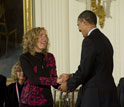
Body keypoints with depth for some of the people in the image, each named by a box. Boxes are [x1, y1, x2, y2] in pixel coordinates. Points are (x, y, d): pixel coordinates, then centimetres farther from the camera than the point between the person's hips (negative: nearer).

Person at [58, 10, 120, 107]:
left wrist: (69, 84, -1)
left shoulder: (90, 41, -13)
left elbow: (84, 70, -16)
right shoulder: (104, 39, 15)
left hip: (95, 95, -9)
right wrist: (70, 76, 18)